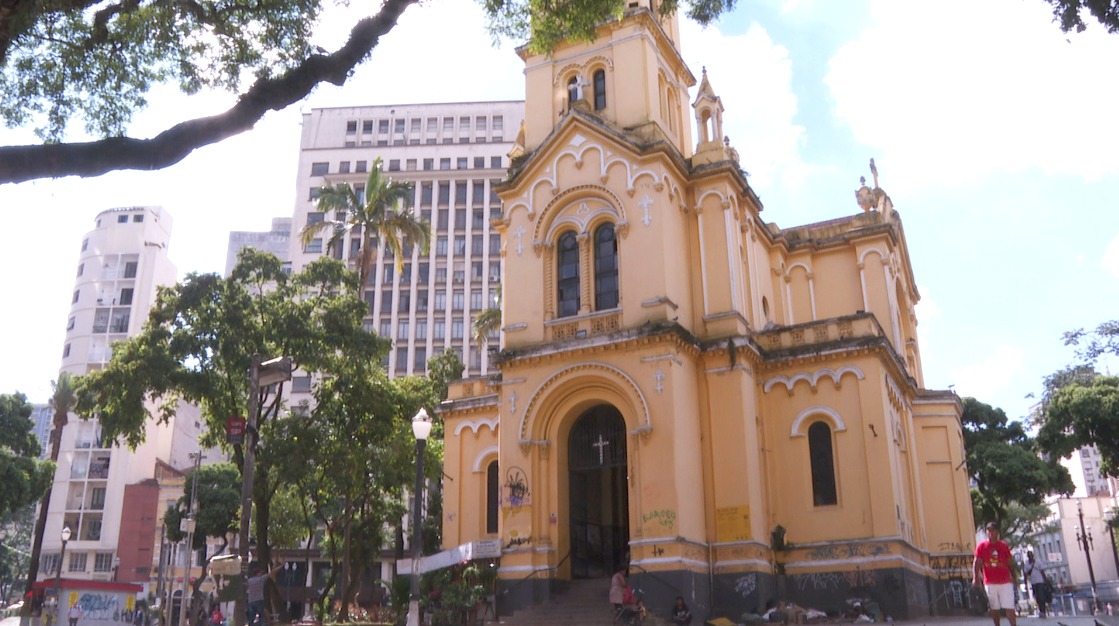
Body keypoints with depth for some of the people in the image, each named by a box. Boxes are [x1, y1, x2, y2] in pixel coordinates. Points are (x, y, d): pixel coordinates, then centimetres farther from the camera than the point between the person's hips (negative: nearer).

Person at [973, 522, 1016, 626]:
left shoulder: (1004, 545, 3)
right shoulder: (981, 546, 1)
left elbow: (1010, 563, 10)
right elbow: (976, 563, -1)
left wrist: (1014, 577, 8)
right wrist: (975, 578, -10)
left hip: (1005, 582, 0)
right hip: (990, 583, 0)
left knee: (1009, 607, -6)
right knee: (994, 608, 9)